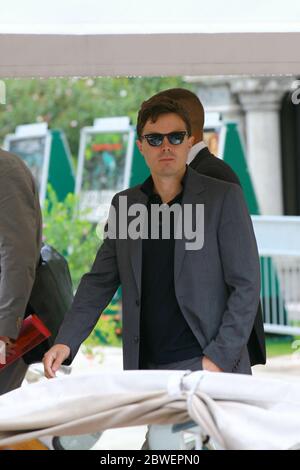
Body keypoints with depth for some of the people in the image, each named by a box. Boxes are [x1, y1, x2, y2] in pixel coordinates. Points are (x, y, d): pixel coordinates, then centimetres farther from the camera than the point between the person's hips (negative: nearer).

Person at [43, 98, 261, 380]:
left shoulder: (224, 197, -1)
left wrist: (219, 358, -13)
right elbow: (99, 282, 12)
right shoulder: (124, 204, 11)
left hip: (205, 366, -3)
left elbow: (246, 285, -4)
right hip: (145, 369, 3)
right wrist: (66, 343, -2)